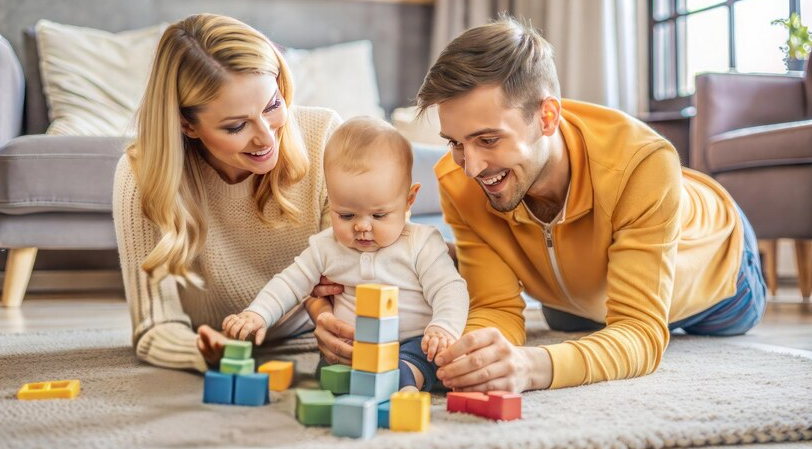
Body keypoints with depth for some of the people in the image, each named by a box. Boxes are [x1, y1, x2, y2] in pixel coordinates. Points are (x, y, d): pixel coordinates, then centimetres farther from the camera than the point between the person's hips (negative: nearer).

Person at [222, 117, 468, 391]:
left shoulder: (421, 245, -3)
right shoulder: (326, 248, 7)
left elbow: (450, 289, -7)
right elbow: (289, 284, 15)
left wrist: (445, 328, -28)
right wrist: (257, 315, -2)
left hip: (413, 345, -5)